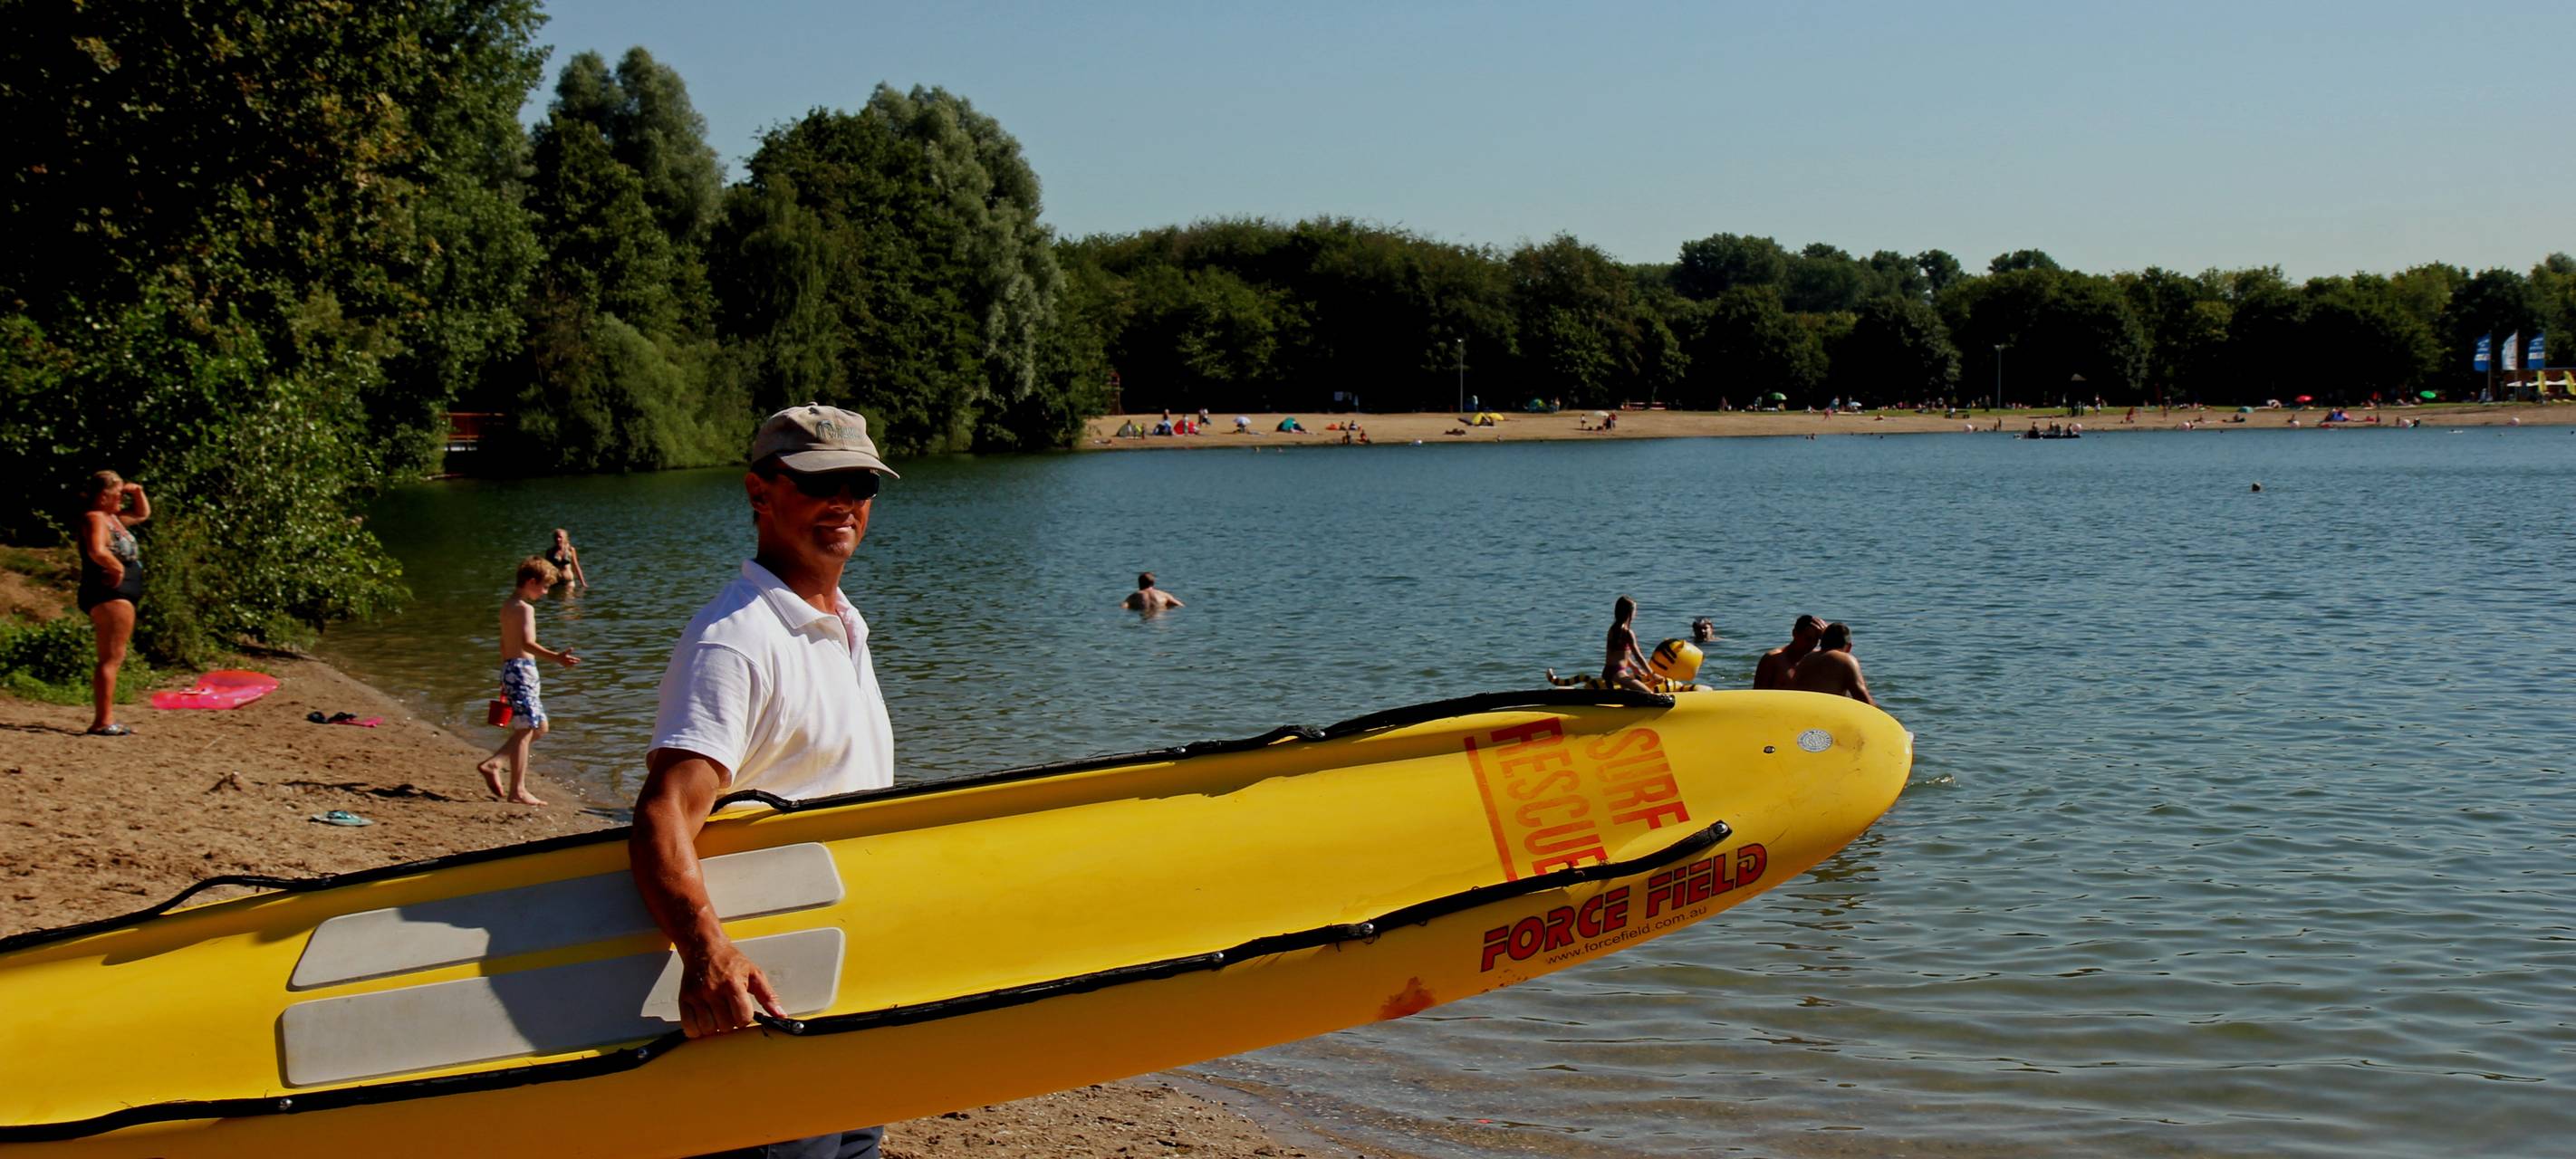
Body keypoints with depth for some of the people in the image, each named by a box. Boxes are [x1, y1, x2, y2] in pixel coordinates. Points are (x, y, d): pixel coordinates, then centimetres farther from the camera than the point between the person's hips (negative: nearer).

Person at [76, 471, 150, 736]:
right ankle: (102, 721, -15)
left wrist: (138, 492, 16)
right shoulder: (95, 518, -12)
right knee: (112, 657, -12)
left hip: (122, 595, 11)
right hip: (109, 594, -11)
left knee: (111, 658, 13)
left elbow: (143, 513, 34)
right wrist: (118, 568, -17)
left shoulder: (113, 517, 17)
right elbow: (97, 551, -31)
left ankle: (105, 720, 17)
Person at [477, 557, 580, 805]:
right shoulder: (525, 608, -13)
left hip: (511, 667, 10)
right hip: (522, 668, -10)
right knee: (525, 729, -6)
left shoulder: (508, 605, 17)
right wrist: (556, 657, -39)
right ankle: (517, 791, -4)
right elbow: (527, 643, -27)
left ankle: (492, 763, 12)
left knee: (539, 727, 15)